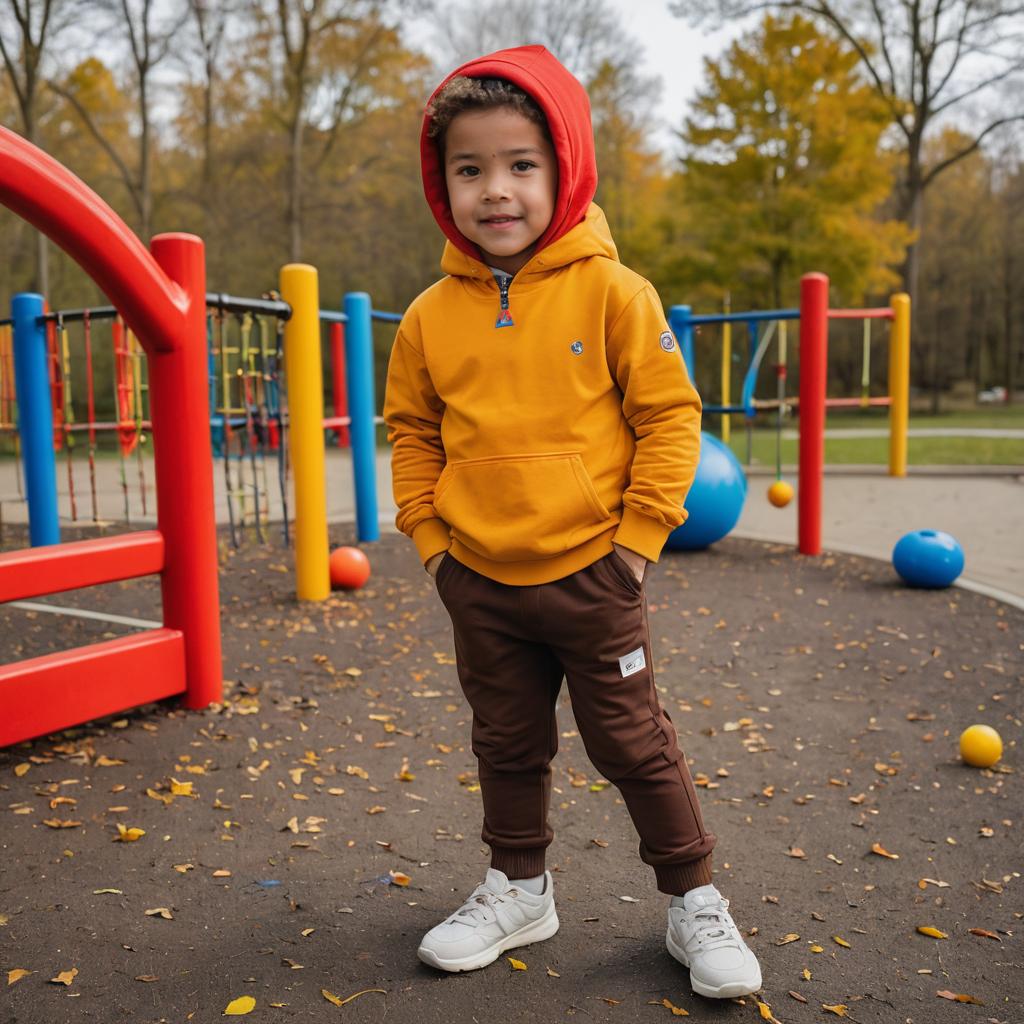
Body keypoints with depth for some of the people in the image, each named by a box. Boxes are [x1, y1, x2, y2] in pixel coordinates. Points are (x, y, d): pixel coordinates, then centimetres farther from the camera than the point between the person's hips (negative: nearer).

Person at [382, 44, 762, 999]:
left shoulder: (611, 293, -9)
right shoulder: (431, 316, 0)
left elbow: (669, 416, -7)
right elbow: (410, 432, 10)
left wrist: (638, 538, -9)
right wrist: (430, 538, 3)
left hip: (590, 573, -3)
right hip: (479, 582, 4)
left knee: (634, 744, 8)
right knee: (507, 745, 18)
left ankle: (694, 901, 28)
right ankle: (518, 888, 39)